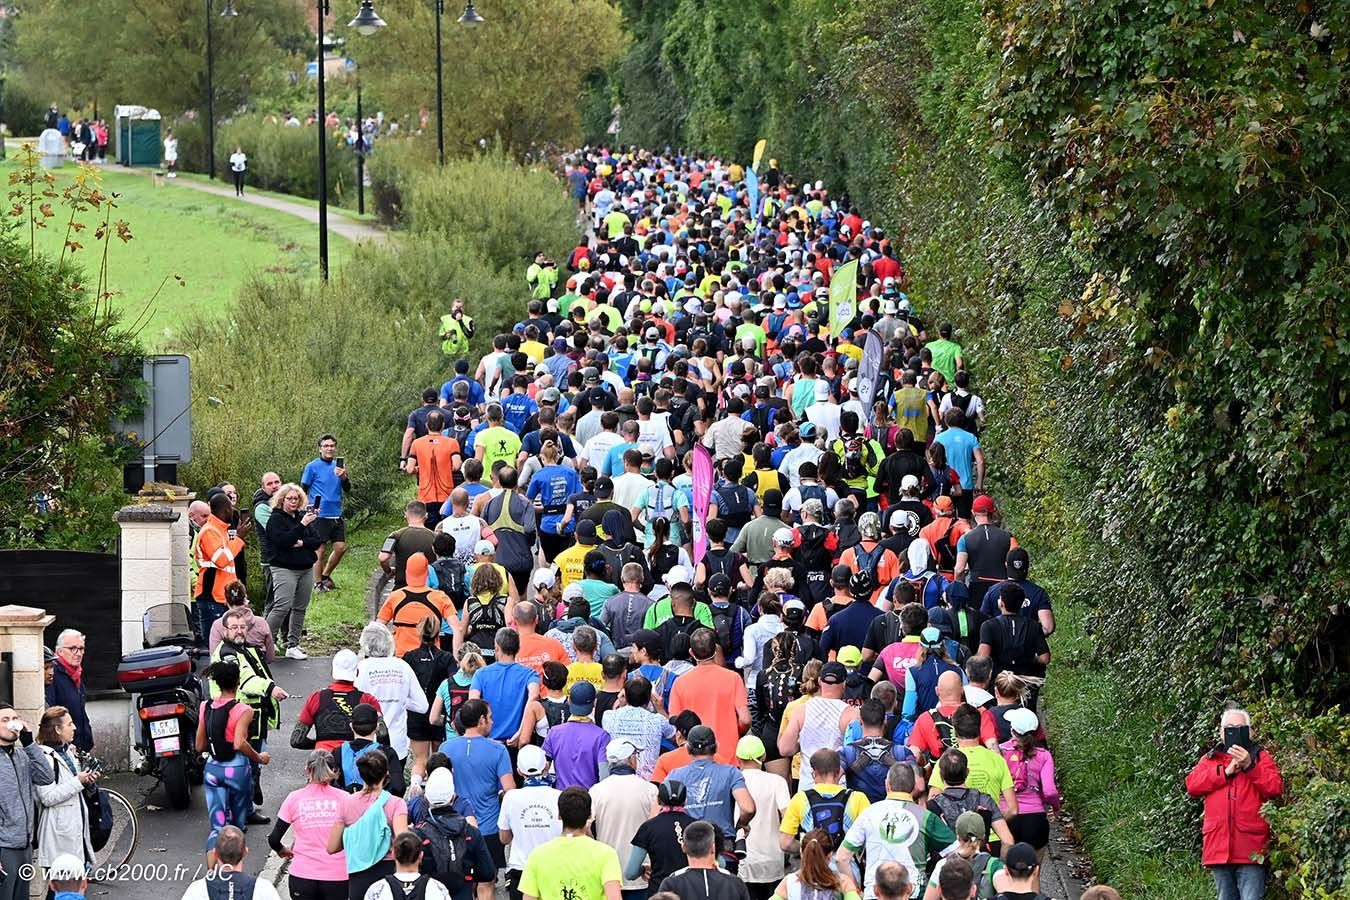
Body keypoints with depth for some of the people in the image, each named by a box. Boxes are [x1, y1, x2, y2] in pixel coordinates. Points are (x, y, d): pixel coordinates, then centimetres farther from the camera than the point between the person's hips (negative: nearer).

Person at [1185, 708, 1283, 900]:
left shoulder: (1261, 757, 11)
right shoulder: (1210, 760, 19)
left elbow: (1275, 789, -5)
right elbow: (1192, 785, 1)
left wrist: (1249, 766, -17)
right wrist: (1226, 772, -7)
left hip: (1250, 849, -4)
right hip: (1219, 848, 4)